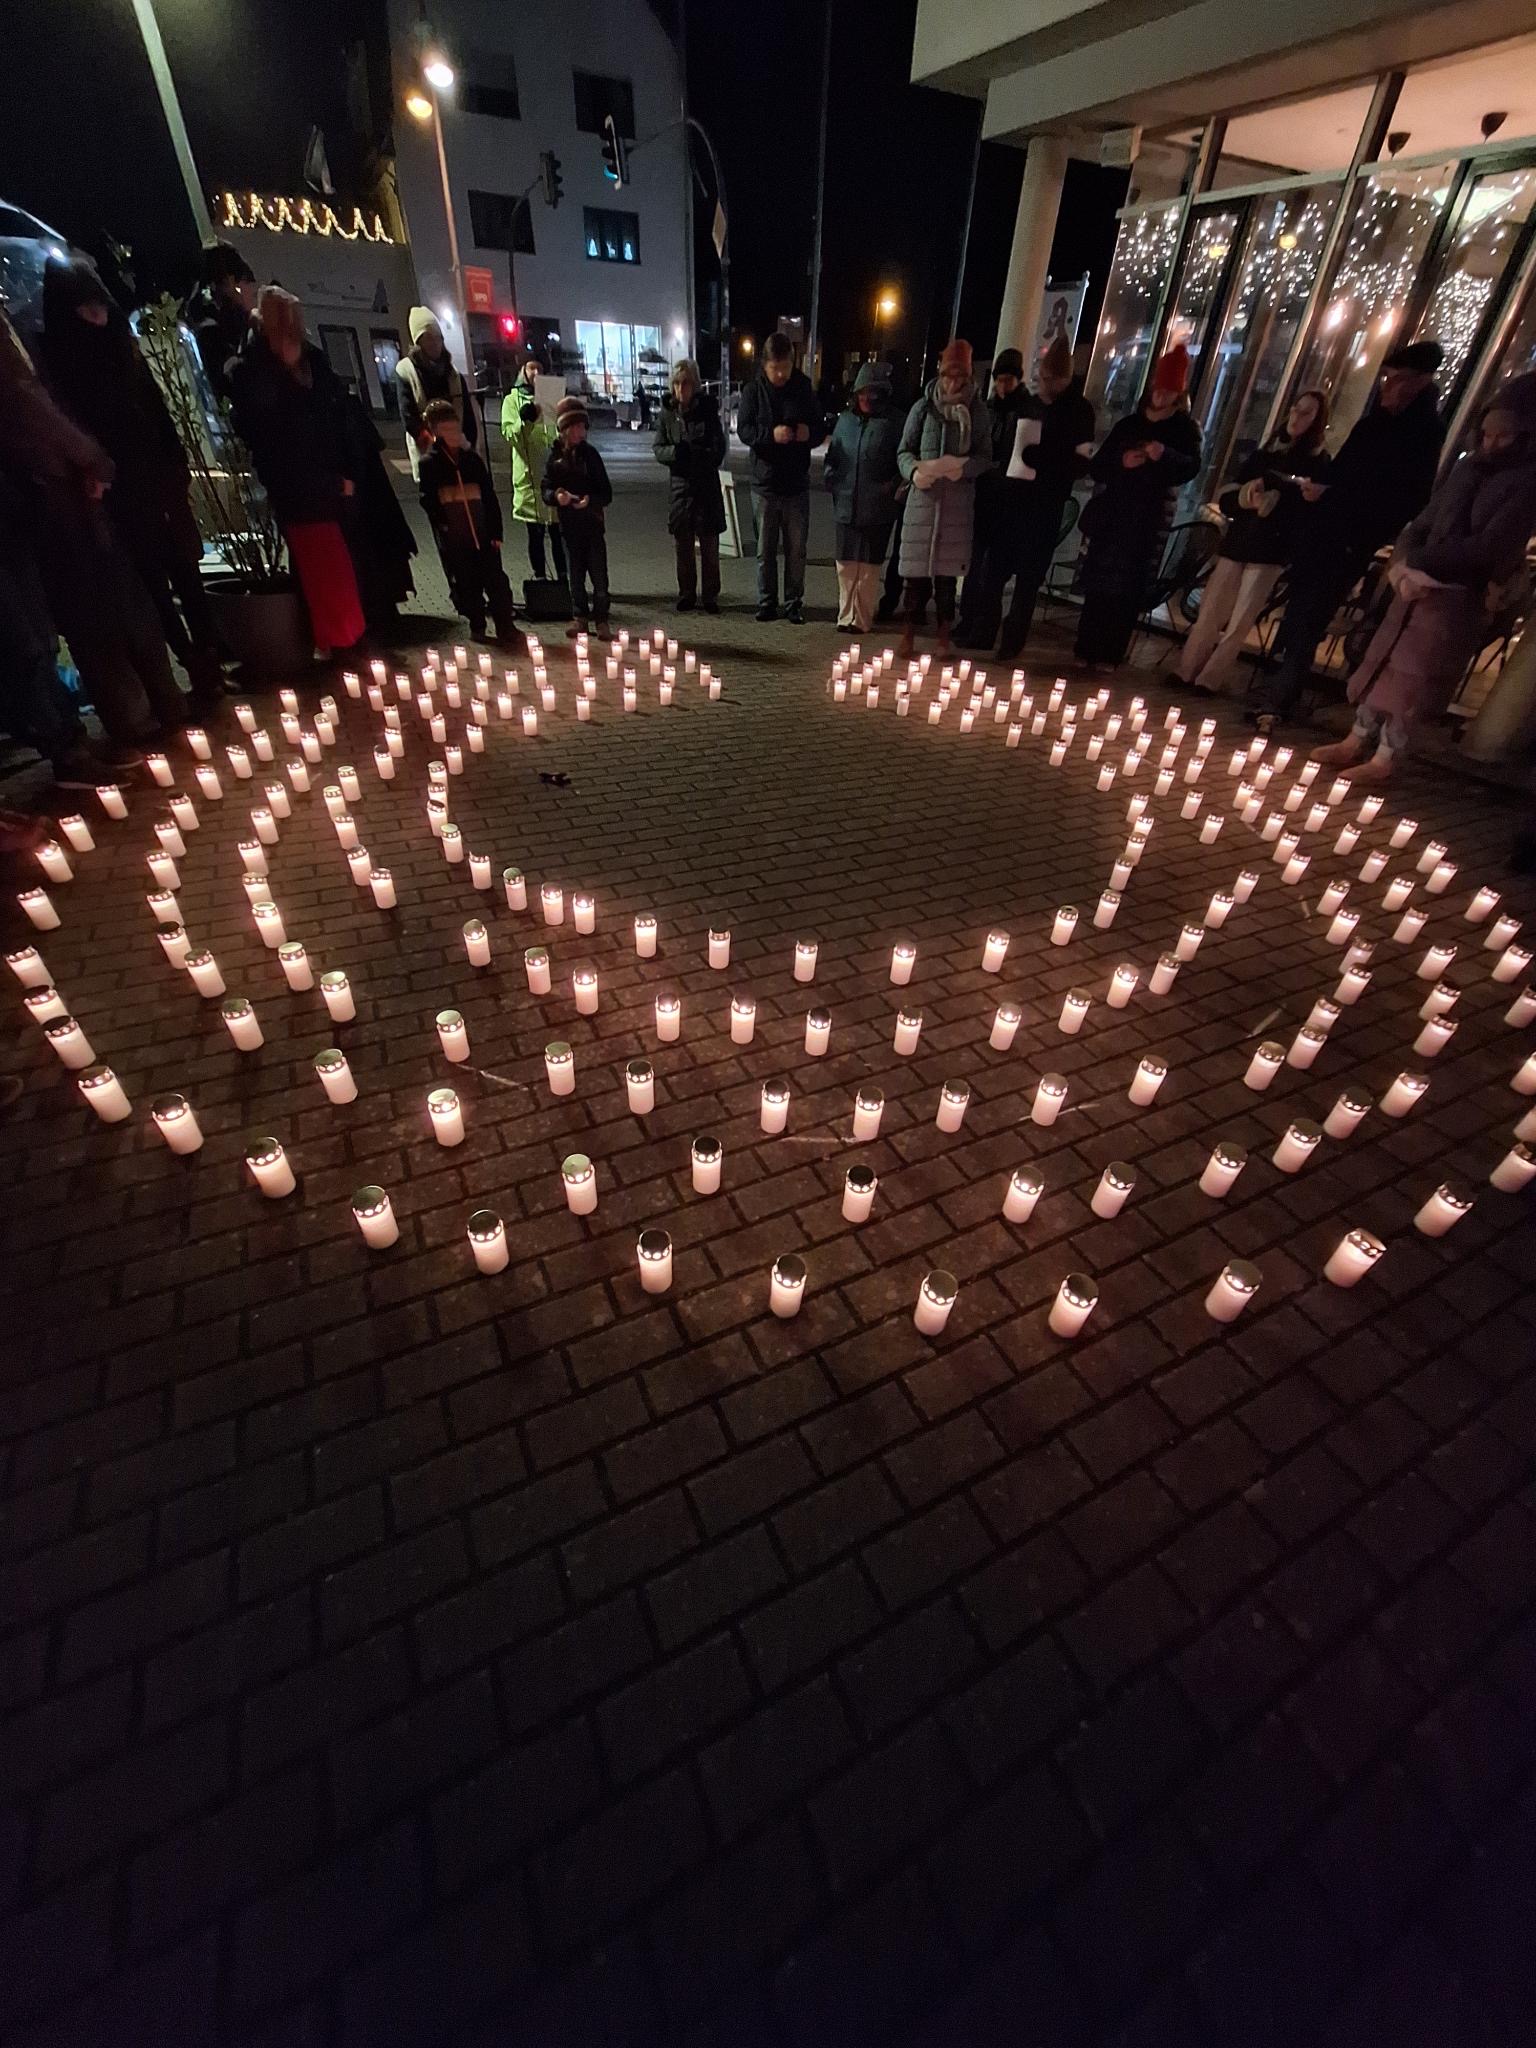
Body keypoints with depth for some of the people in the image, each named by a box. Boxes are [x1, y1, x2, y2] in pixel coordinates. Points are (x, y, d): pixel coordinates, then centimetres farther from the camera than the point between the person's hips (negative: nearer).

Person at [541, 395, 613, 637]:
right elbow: (546, 490, 1)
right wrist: (556, 495, -21)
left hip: (592, 523, -1)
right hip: (569, 525, 1)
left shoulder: (590, 454, 0)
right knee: (575, 574, 9)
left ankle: (601, 619, 8)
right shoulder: (555, 457, 2)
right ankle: (581, 617, 19)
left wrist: (590, 500, -21)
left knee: (599, 575, -3)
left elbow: (607, 493, -2)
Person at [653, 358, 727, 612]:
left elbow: (718, 450, -6)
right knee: (683, 546, 6)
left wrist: (688, 452, -14)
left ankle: (711, 596, 7)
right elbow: (657, 448, 4)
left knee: (709, 546, 0)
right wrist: (675, 452, -16)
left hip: (707, 486, -2)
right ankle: (686, 595, 15)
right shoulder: (667, 413, 4)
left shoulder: (708, 410, -2)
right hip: (679, 484, 2)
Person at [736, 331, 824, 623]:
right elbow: (744, 430, -6)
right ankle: (767, 602, 15)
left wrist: (809, 433, -17)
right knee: (766, 549, 6)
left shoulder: (804, 389, 3)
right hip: (765, 482, -1)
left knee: (796, 549, 5)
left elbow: (820, 431, 6)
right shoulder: (754, 391, -1)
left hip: (797, 484, 1)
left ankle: (794, 603, 14)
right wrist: (771, 434, -24)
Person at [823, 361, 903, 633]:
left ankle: (861, 618, 7)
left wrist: (895, 486, -12)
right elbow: (832, 454, 22)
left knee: (868, 566, 0)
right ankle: (846, 615, 18)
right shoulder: (846, 419, 14)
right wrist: (832, 480, 8)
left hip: (877, 509, -4)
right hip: (845, 505, 4)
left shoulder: (894, 422, 0)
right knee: (846, 564, 7)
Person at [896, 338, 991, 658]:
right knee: (916, 569, -2)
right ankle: (908, 633, 9)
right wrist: (914, 471, -14)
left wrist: (962, 468, -15)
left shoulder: (976, 411, 6)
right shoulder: (924, 407, 5)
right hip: (923, 497, 0)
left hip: (958, 501, 0)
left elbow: (985, 455, 6)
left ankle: (944, 636, 11)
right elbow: (904, 451, 8)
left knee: (947, 570, 2)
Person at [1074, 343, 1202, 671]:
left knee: (1129, 588, -3)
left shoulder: (1185, 429, 5)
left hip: (1150, 519, -2)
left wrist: (1165, 455, -28)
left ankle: (1110, 654, 0)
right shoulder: (1129, 423, 14)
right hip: (1112, 512, 2)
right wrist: (1121, 462, -12)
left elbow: (1190, 468, -9)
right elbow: (1097, 467, 8)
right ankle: (1087, 649, 5)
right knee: (1098, 582, -2)